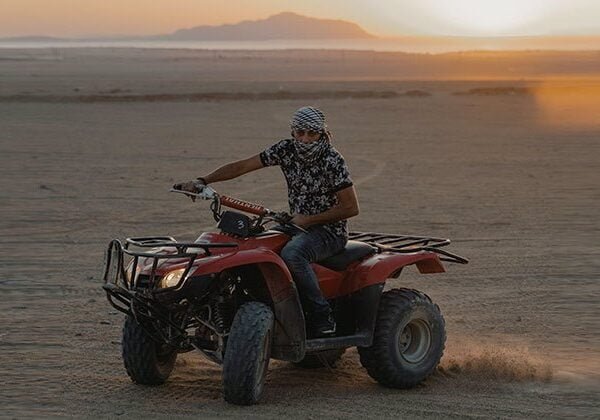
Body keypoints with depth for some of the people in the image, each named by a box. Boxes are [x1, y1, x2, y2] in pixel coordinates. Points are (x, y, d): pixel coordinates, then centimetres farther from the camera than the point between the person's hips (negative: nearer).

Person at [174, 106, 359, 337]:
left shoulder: (332, 160, -14)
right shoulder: (287, 149, 1)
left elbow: (351, 207, -15)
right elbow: (242, 166, -1)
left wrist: (308, 220, -18)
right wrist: (201, 181, -12)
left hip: (330, 230, -7)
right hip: (297, 224, 7)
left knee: (291, 253, -36)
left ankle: (322, 318, -27)